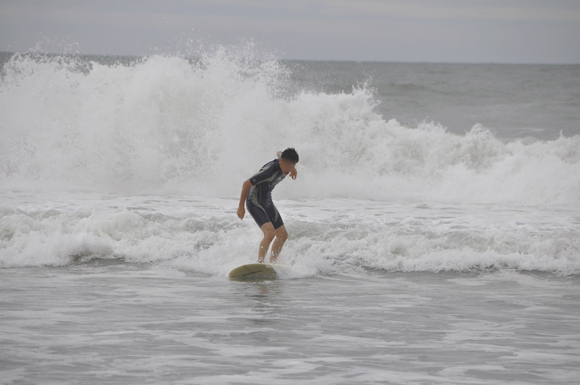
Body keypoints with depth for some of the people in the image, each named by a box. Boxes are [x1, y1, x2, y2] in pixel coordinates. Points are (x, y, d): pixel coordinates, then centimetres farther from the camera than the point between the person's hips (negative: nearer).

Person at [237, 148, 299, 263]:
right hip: (255, 203, -9)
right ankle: (259, 264, -28)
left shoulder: (284, 165, -8)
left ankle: (272, 264, 19)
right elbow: (246, 184, -26)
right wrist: (241, 206, -20)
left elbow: (279, 153, 19)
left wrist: (293, 169, 29)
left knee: (283, 235, 10)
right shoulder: (270, 170, -32)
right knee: (270, 233, -28)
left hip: (267, 202, 9)